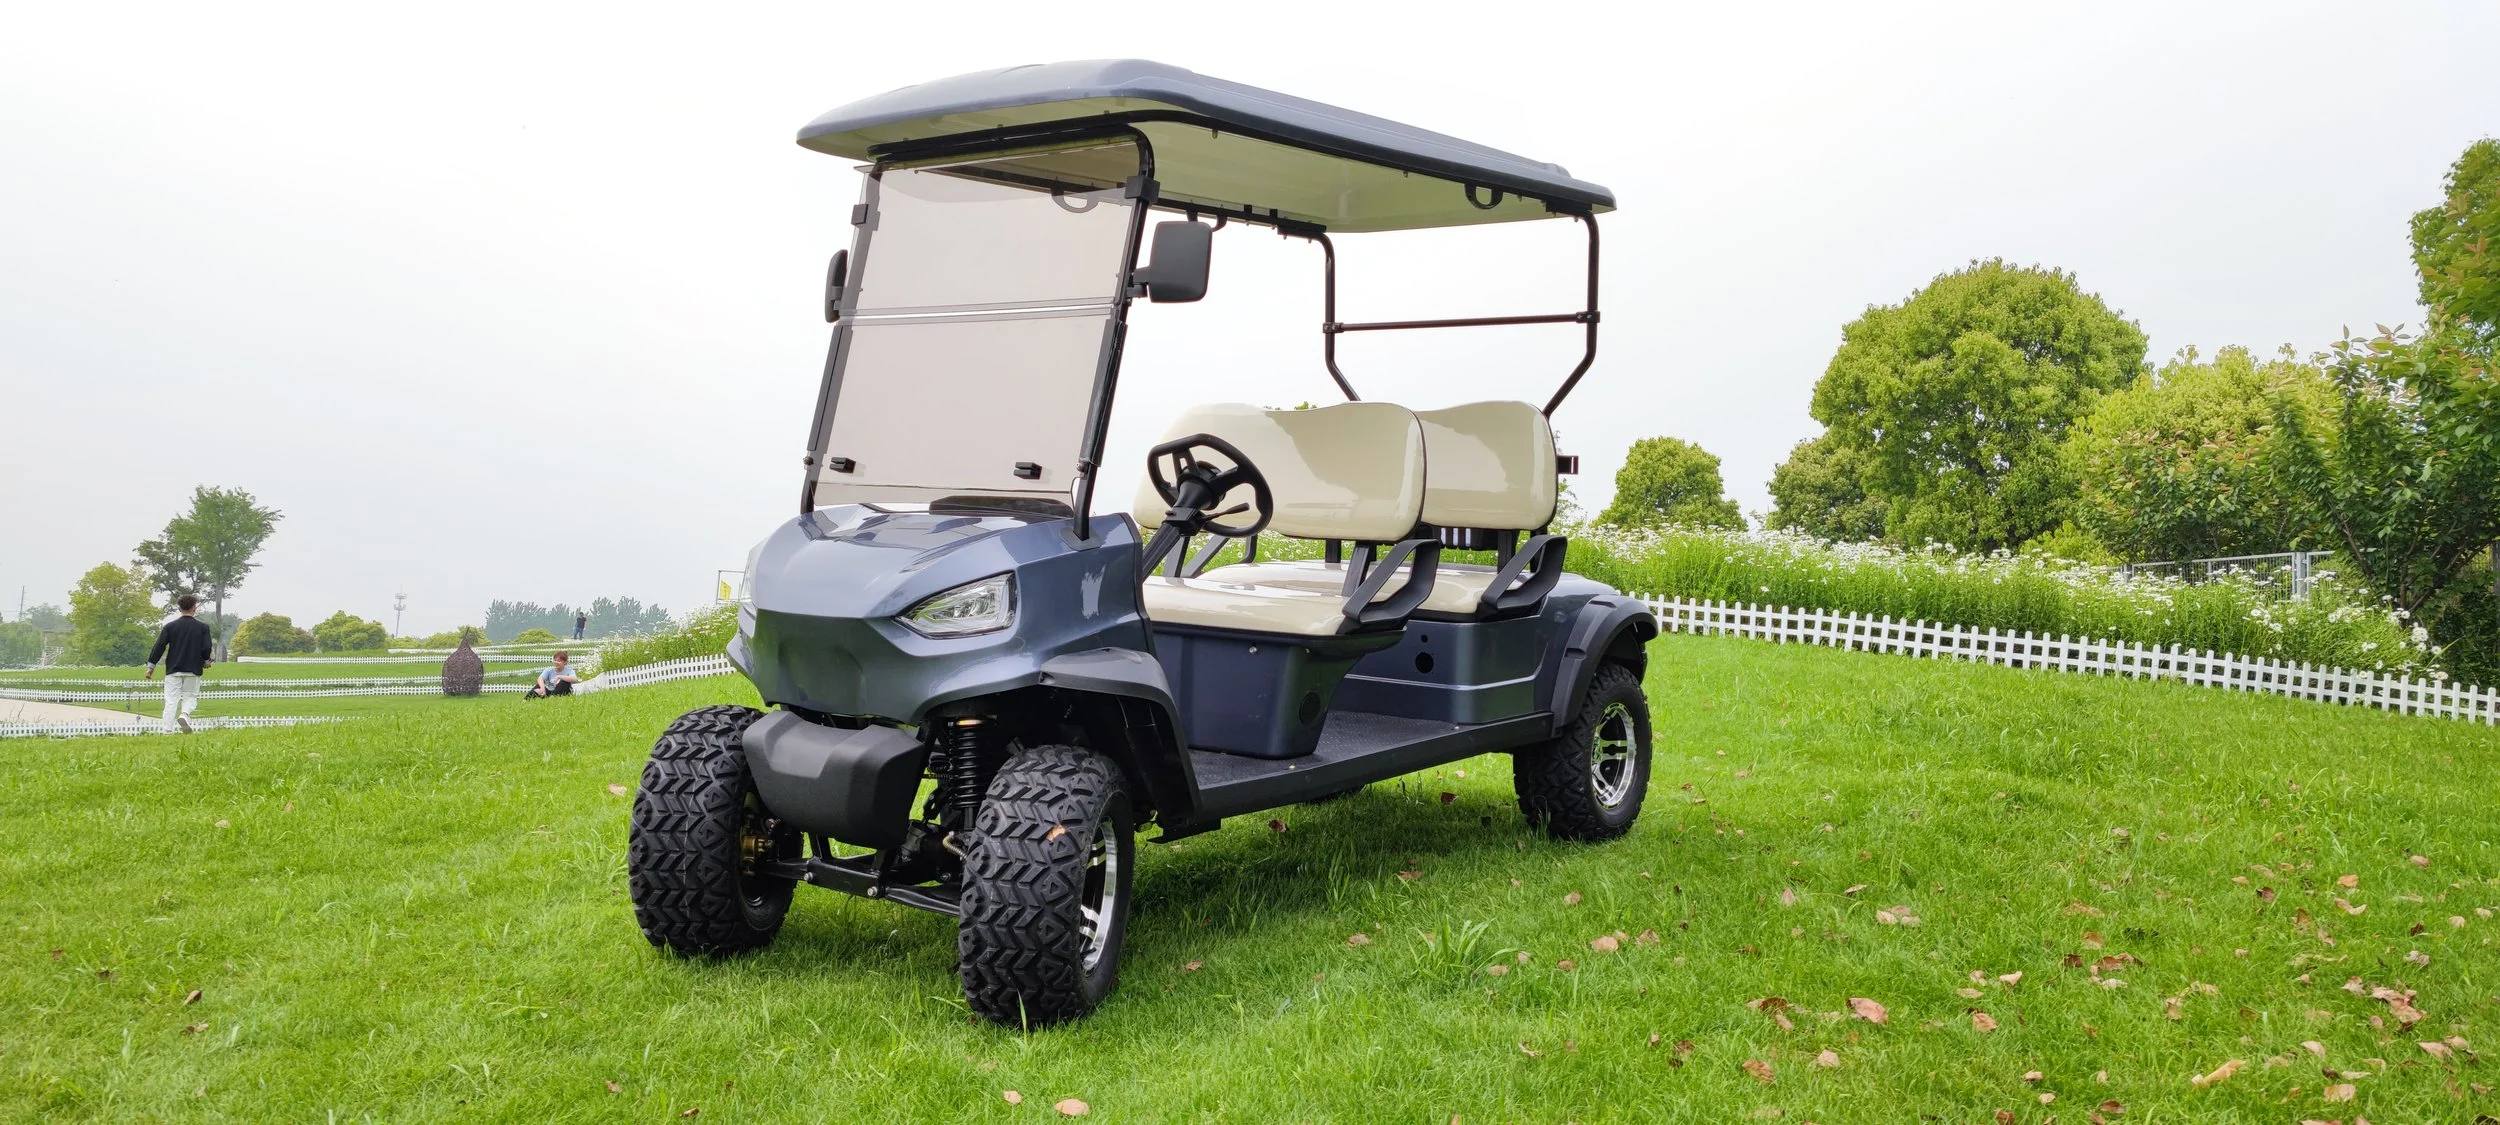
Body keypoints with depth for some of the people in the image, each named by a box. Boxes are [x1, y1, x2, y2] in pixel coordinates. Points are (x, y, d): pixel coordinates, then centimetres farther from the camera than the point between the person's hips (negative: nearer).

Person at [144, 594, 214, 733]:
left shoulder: (170, 626, 0)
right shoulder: (203, 627, -2)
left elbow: (159, 647, -2)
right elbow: (206, 648, -4)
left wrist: (151, 666, 6)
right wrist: (205, 662, 17)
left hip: (173, 669, 1)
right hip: (193, 670, 0)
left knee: (171, 701, 3)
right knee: (190, 697, 12)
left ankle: (168, 731, -2)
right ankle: (184, 715, -19)